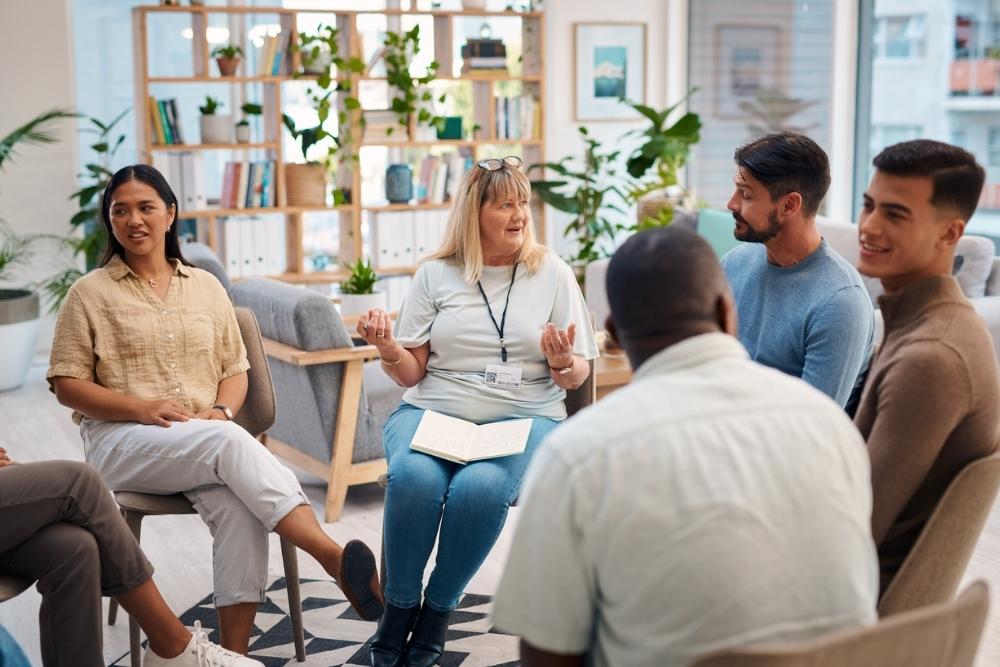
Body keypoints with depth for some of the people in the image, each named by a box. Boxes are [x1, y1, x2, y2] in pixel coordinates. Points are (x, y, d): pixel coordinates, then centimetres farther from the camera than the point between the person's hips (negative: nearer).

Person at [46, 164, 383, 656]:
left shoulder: (206, 287, 17)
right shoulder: (89, 293, 7)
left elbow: (235, 370, 16)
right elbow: (67, 385, 2)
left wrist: (221, 411, -8)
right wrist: (141, 407, -14)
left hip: (206, 439, 3)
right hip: (121, 441, -3)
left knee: (237, 501, -34)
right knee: (230, 443, -35)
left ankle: (235, 649, -34)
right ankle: (335, 558, -44)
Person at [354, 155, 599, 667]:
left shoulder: (552, 273, 8)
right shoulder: (436, 274, 9)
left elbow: (576, 377, 8)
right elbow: (411, 374, 8)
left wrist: (561, 362, -15)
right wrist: (388, 349, -14)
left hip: (523, 417, -1)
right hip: (432, 412, 1)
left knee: (480, 487, -33)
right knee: (414, 477, -32)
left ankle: (438, 610, -9)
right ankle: (398, 608, -9)